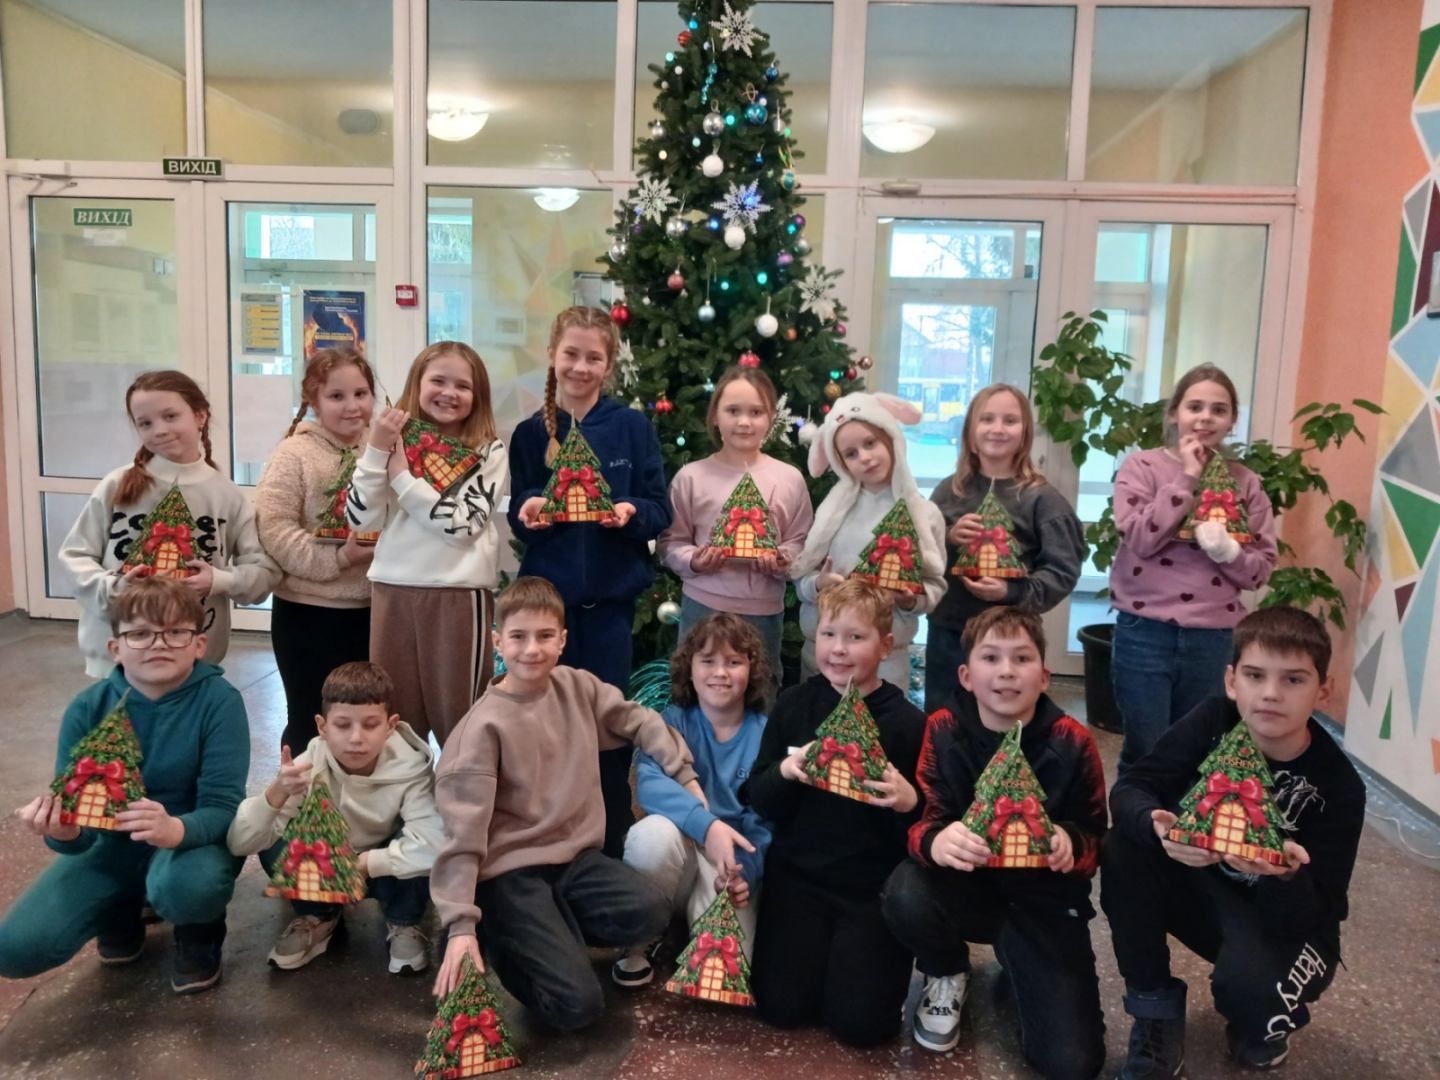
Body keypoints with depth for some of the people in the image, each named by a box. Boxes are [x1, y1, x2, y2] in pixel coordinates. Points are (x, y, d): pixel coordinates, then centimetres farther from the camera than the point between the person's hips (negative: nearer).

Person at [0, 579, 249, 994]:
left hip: (191, 838, -3)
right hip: (111, 843, 3)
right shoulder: (88, 708, -13)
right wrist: (64, 831, -40)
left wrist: (175, 829, -48)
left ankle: (200, 936, 1)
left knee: (186, 885, -38)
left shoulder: (220, 702, -21)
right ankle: (120, 912, 18)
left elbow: (223, 807, -25)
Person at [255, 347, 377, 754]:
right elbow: (274, 529, -16)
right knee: (311, 723, 10)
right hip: (309, 613, -4)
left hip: (375, 609, 4)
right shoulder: (294, 454, -8)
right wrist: (337, 558, -23)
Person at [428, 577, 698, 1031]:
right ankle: (507, 942, 12)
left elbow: (639, 721, 14)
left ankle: (554, 934, 6)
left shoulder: (579, 687, 1)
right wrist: (460, 924, -22)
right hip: (511, 870, -5)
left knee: (649, 913, -22)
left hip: (576, 853, 6)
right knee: (579, 1003, -17)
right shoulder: (486, 724, -15)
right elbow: (464, 826, -17)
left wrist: (687, 777, 7)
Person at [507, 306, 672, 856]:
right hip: (548, 593, 2)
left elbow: (660, 510, -2)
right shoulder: (530, 433, 4)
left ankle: (612, 845, 23)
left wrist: (631, 512, -22)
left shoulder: (633, 427, -2)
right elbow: (517, 516, 6)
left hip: (611, 596, -1)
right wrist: (527, 514, -16)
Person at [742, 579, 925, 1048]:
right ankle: (818, 944, 27)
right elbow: (757, 798, 0)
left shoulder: (907, 722, -10)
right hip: (797, 874, 2)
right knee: (782, 1008, -3)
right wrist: (784, 771, -21)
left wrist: (909, 803, -27)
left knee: (860, 1023, -7)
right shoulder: (793, 704, -2)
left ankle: (860, 950, 24)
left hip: (875, 884, -2)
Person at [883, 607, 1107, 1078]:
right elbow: (921, 818, -14)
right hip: (967, 884, 1)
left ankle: (1018, 965, 23)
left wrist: (1071, 844, -29)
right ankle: (947, 975, 4)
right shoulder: (943, 728, -12)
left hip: (1045, 898, 0)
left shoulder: (1072, 742, -13)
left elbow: (1096, 839, -3)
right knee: (906, 895, -35)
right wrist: (936, 841, -39)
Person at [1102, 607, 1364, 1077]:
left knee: (1248, 982, -36)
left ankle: (1263, 1022, 7)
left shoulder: (1338, 787, -23)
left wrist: (1286, 875, -47)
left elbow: (1312, 916, -23)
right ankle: (1157, 1013, -6)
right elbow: (1129, 790, -21)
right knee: (1124, 849, -26)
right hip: (1202, 885, 3)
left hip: (1285, 922, -3)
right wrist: (1157, 827, -44)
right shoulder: (1213, 721, -17)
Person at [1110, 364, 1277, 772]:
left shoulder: (1246, 483, 6)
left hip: (1212, 639, 3)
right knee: (1145, 752, 4)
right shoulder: (1142, 466, -2)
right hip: (1146, 632, -3)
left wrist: (1226, 549, -15)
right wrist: (1187, 478, -12)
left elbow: (1262, 569, 5)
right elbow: (1140, 539, -15)